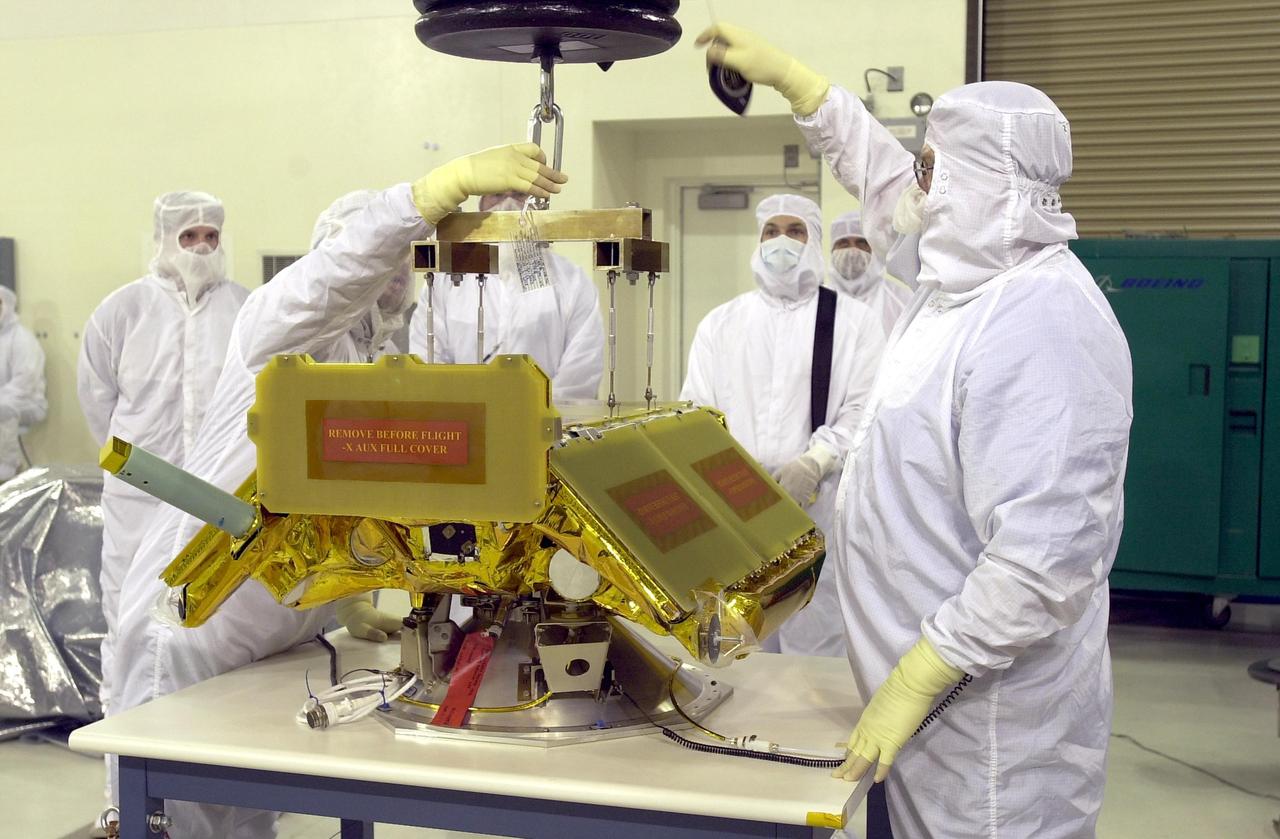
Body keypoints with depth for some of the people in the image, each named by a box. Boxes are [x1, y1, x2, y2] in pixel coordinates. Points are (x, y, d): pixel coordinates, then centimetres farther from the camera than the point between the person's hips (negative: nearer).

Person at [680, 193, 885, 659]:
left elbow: (862, 409, -2)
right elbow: (696, 411, 10)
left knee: (818, 646, -3)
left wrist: (813, 464, -17)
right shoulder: (720, 323, 16)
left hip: (819, 511, -2)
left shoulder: (854, 320, 7)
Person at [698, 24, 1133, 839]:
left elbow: (1048, 560, -31)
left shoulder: (1035, 328, -26)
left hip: (988, 717, -9)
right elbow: (889, 185, 22)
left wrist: (916, 679, -25)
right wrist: (790, 76, 24)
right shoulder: (975, 278, 4)